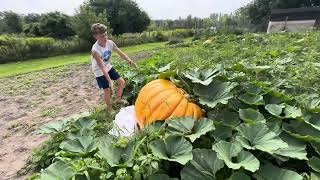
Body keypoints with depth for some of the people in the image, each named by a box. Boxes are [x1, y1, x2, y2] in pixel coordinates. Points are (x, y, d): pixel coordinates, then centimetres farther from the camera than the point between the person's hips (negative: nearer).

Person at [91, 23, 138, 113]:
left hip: (109, 67, 6)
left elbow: (121, 53, -10)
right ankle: (110, 109, 23)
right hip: (100, 72, -6)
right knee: (108, 90, -3)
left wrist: (130, 61, -25)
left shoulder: (110, 43, -16)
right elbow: (102, 68, -34)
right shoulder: (95, 50, -33)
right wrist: (110, 82, -36)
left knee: (122, 82, 6)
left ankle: (118, 99, 29)